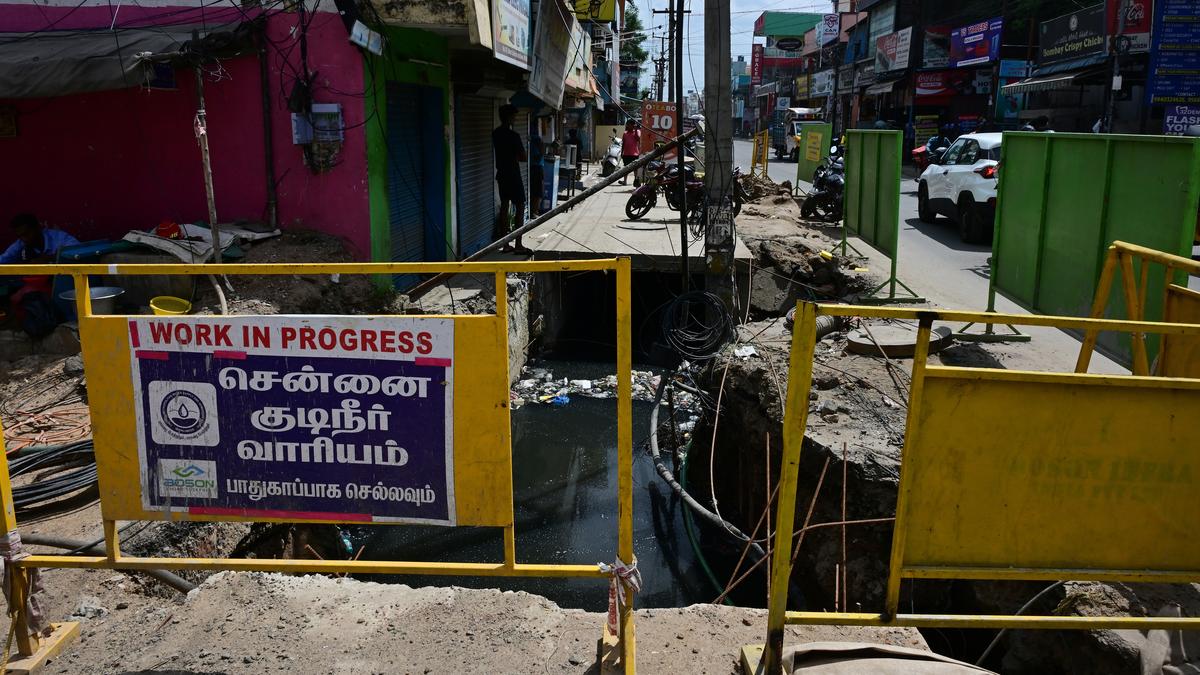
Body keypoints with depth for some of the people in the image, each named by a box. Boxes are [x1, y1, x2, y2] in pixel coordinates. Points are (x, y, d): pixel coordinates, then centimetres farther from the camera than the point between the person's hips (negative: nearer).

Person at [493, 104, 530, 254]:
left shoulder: (495, 134, 5)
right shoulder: (513, 136, -18)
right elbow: (524, 158, -15)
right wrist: (515, 158, 4)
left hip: (501, 174, 8)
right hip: (513, 175, -8)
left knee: (504, 206, 10)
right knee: (520, 207, -1)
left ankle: (505, 244, 12)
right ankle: (518, 245, -3)